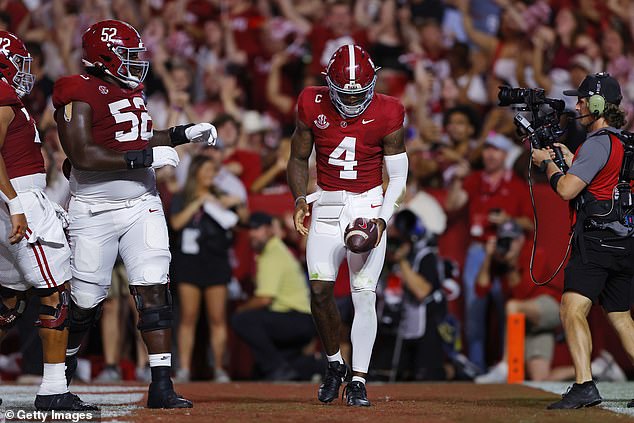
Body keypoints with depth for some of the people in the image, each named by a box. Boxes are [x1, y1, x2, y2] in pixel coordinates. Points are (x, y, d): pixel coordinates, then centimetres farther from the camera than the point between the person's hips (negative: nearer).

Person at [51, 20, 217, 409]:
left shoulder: (130, 91, 12)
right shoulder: (80, 96, -13)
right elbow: (83, 156, -22)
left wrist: (183, 135, 16)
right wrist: (144, 158, -22)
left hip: (142, 206, 6)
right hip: (94, 212, -6)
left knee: (154, 291, -7)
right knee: (87, 301, 3)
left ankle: (162, 386, -9)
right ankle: (63, 366, 29)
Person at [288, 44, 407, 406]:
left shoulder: (386, 115, -9)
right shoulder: (312, 106, -4)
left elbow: (397, 177, -3)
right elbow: (299, 159, 9)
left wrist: (383, 219, -17)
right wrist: (300, 199, -7)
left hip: (369, 206, -2)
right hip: (326, 207, 2)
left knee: (364, 293, -9)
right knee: (320, 290, -9)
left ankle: (359, 380, -4)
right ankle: (334, 364, 13)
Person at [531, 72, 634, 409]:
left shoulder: (598, 144, -13)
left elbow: (567, 190, -17)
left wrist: (547, 163, 0)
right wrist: (568, 159, 23)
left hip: (596, 240, -10)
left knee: (572, 309, -20)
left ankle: (584, 386, -32)